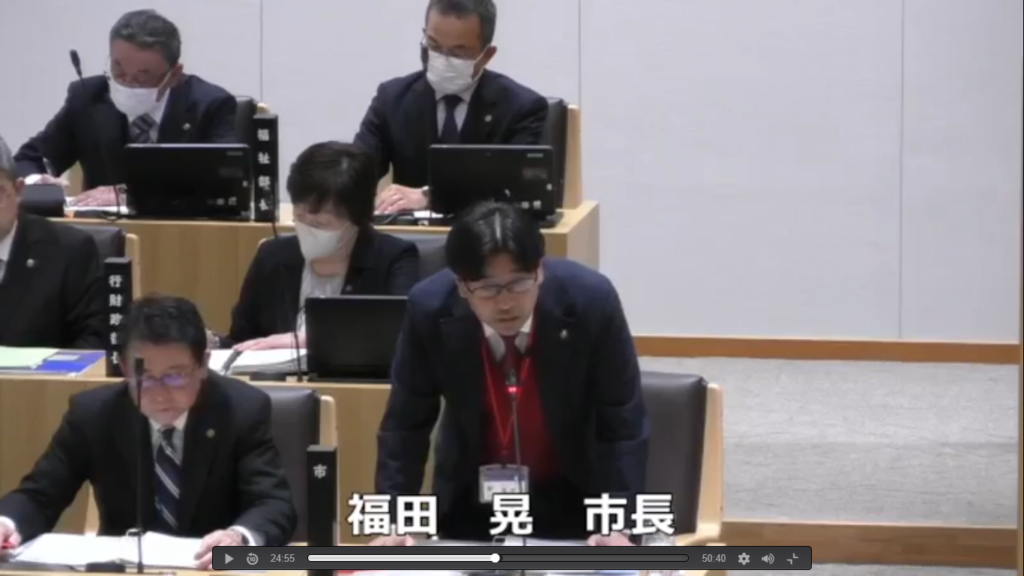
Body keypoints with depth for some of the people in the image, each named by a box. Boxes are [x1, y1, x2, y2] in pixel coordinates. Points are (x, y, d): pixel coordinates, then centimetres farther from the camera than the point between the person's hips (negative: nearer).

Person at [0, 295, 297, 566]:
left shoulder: (244, 410, -9)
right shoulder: (92, 413, -5)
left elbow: (277, 506, -15)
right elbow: (37, 496, 1)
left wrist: (240, 537, -37)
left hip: (216, 569, -1)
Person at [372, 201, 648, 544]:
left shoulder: (590, 301, -25)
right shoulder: (430, 308, -21)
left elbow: (623, 423, -16)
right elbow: (405, 424, -9)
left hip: (569, 496, -1)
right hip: (471, 498, 1)